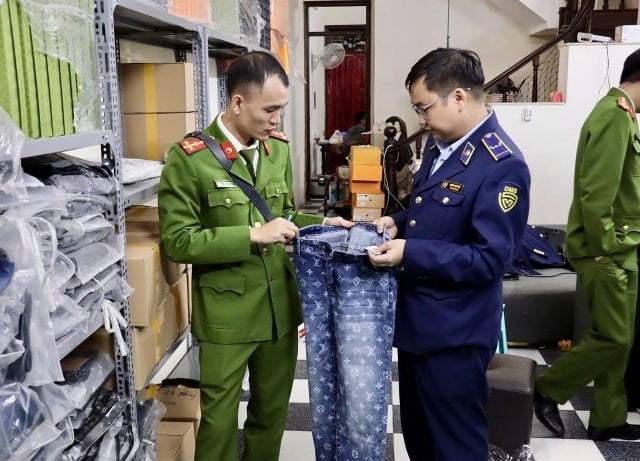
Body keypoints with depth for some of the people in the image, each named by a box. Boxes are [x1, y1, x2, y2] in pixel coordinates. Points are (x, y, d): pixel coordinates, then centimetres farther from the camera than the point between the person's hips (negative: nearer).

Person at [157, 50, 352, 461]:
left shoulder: (278, 148, 6)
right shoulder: (190, 157, -14)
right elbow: (177, 240, -16)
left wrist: (319, 223, -1)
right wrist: (252, 235, -22)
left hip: (280, 307, 6)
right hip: (226, 315, -5)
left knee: (273, 413, 20)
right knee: (220, 421, 11)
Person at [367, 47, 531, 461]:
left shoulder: (502, 165, -23)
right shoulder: (440, 143, 6)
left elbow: (489, 260, -24)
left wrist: (410, 253, -26)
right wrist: (400, 222, 1)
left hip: (454, 334, -9)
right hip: (417, 320, 9)